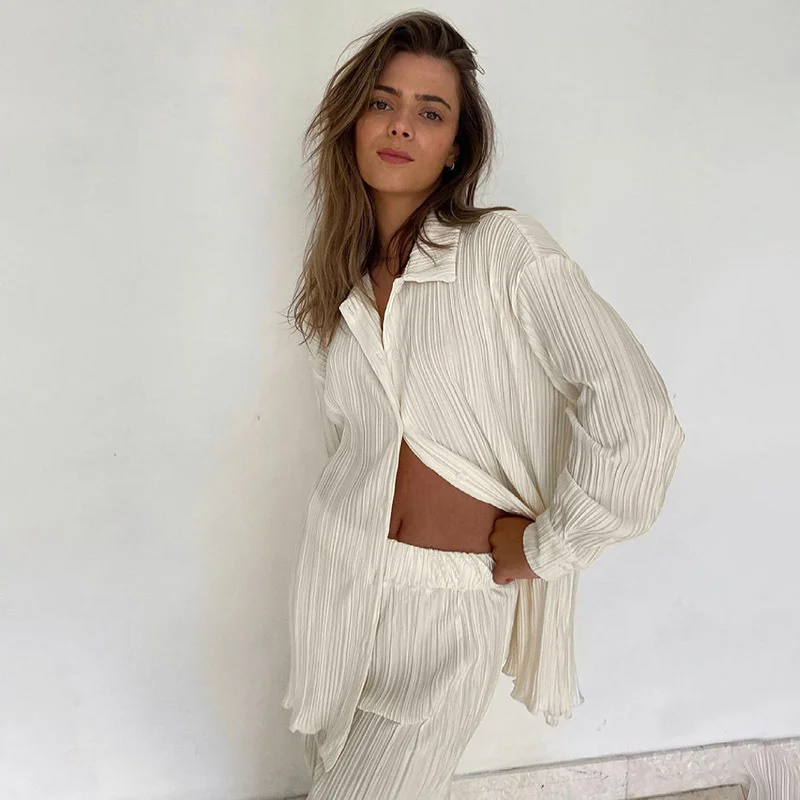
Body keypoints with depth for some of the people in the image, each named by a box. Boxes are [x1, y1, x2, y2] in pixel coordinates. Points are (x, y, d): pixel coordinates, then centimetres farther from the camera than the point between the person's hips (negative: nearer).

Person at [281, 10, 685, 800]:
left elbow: (636, 415, -24)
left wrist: (545, 546, -16)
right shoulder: (339, 276, 4)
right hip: (338, 575, 5)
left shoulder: (506, 248, -15)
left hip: (455, 601, -5)